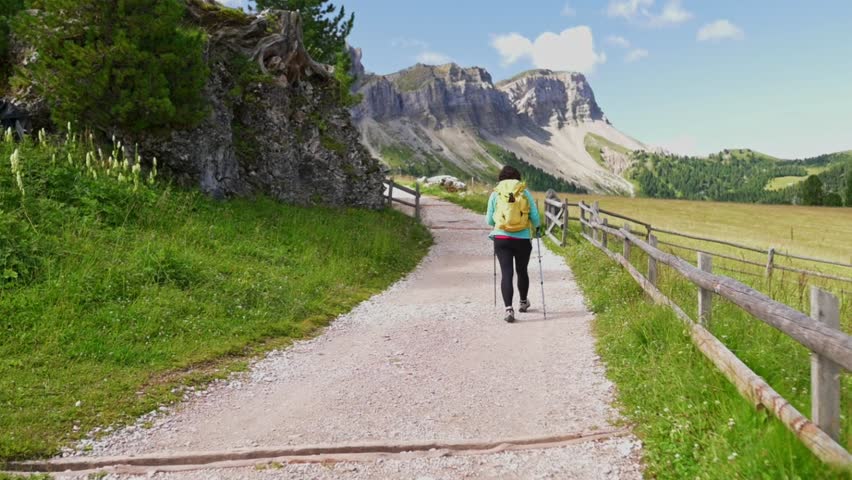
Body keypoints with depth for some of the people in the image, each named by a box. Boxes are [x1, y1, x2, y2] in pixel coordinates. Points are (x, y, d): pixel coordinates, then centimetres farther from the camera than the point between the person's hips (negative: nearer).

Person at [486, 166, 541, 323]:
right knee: (522, 271, 18)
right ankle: (523, 302, 38)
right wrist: (536, 228, 22)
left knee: (506, 273, -1)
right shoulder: (525, 193, 1)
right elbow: (535, 217, 0)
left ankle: (509, 309, -13)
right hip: (523, 239, 1)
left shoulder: (495, 194, 2)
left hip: (501, 238, 0)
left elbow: (489, 220, 6)